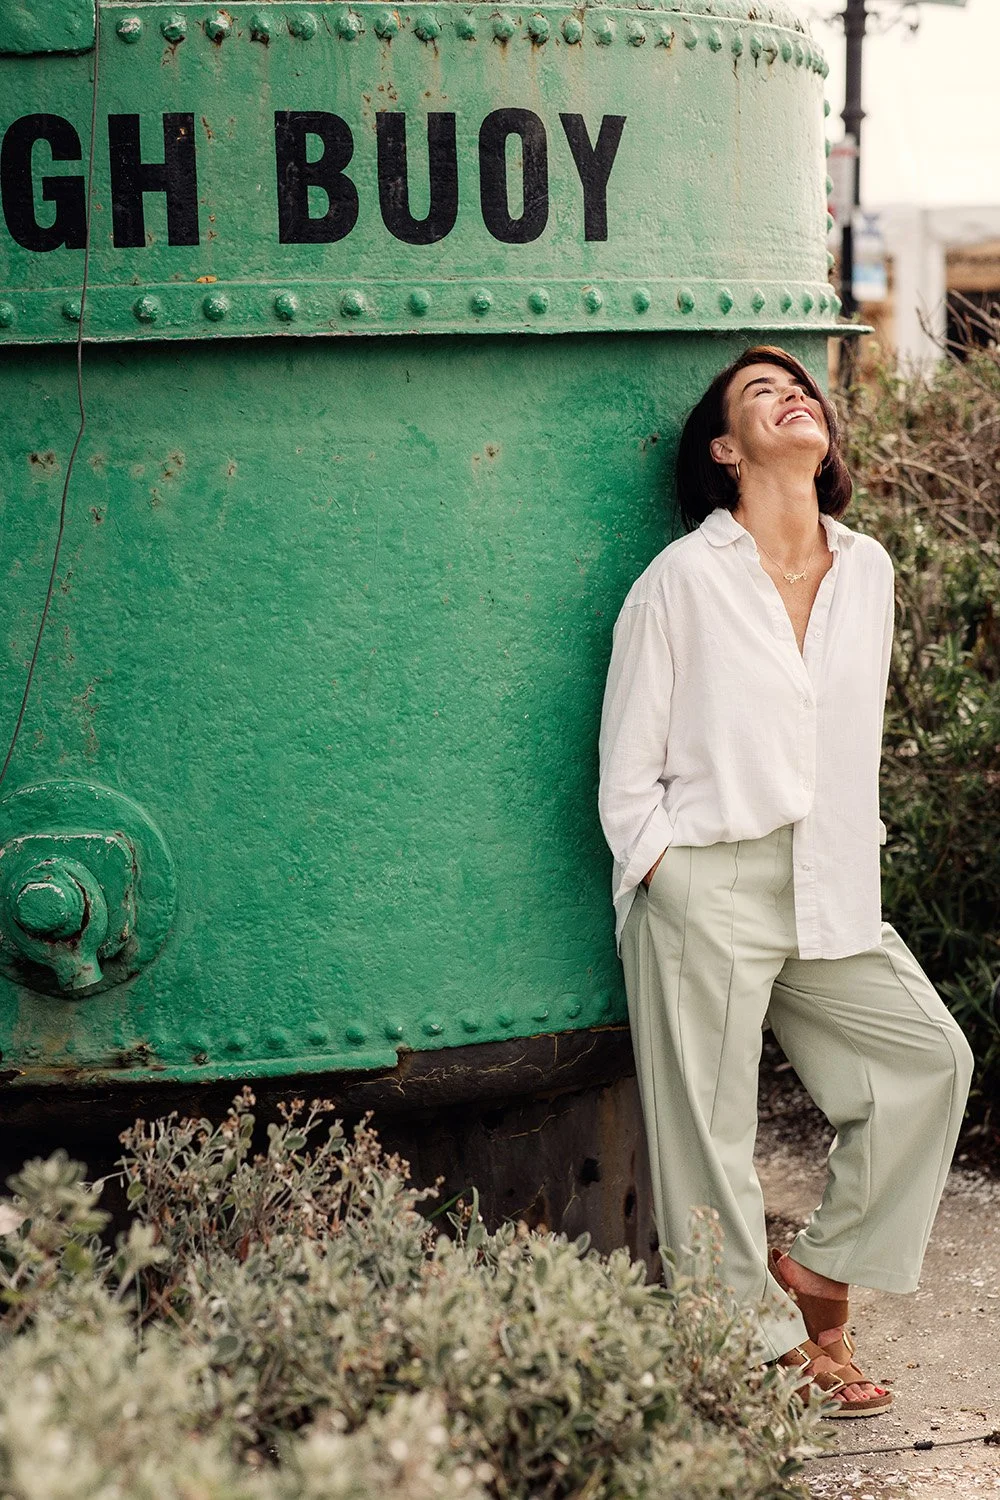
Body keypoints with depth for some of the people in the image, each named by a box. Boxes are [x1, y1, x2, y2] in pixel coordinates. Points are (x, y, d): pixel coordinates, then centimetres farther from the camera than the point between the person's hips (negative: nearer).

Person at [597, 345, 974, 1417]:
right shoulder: (682, 578, -7)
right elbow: (626, 772, -4)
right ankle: (767, 1342, 17)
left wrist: (854, 860, 14)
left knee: (930, 1058, 6)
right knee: (711, 1129, 0)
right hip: (708, 890, -6)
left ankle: (819, 1270, 20)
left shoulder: (867, 569, 8)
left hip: (828, 889, 6)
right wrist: (673, 888, -8)